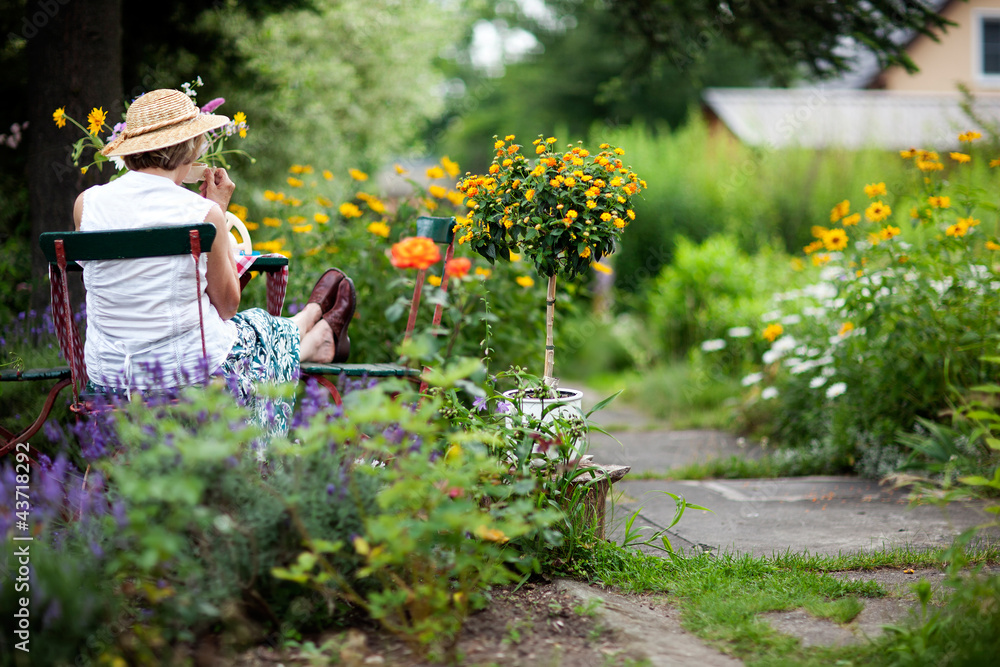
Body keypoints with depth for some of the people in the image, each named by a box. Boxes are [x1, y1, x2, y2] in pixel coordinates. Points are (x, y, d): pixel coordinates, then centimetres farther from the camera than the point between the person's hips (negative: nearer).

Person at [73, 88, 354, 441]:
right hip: (192, 372, -4)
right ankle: (321, 337, 65)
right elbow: (227, 305, -4)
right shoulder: (204, 213, -18)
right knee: (263, 330, 30)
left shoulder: (86, 204, -9)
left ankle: (317, 341, 63)